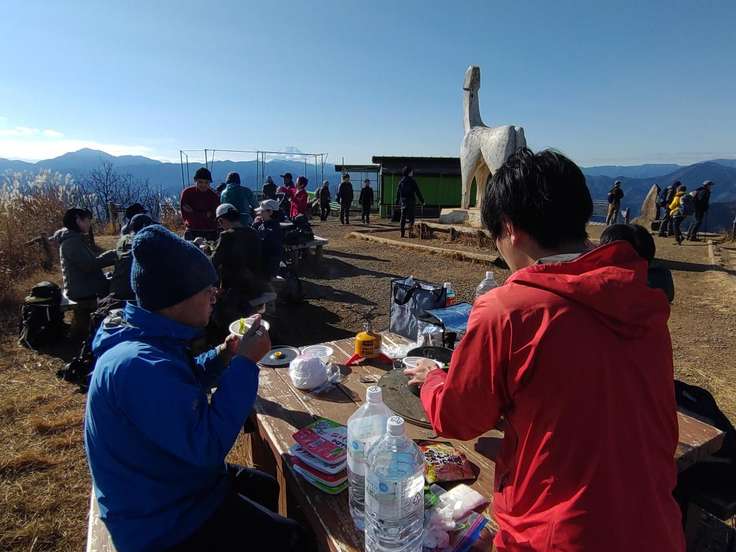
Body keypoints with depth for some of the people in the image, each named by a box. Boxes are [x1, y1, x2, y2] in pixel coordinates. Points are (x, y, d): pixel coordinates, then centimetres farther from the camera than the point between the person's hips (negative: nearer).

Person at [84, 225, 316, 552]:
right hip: (163, 524, -9)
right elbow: (208, 445, -34)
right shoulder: (138, 365, -35)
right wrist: (245, 363, -29)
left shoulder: (145, 339, -3)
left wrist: (220, 358, -2)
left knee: (268, 488, 23)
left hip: (162, 487, 10)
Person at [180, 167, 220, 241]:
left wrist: (192, 212, -12)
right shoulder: (187, 193, 0)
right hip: (192, 232, 0)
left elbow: (214, 216, -8)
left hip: (210, 233, 0)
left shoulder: (214, 196, -1)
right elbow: (185, 215, -6)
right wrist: (206, 215, -14)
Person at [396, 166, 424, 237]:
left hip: (403, 201, 5)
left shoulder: (401, 181, 7)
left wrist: (398, 201, 20)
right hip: (411, 201, -5)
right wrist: (422, 200, -2)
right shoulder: (412, 181, -8)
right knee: (411, 217, 2)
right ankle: (410, 232, -8)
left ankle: (402, 233, 8)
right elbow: (418, 192, -7)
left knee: (403, 217, 7)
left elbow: (398, 191, 11)